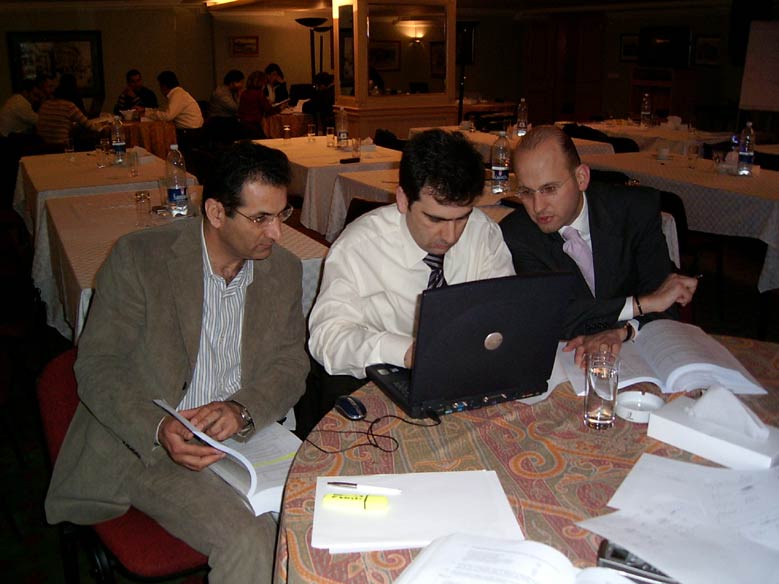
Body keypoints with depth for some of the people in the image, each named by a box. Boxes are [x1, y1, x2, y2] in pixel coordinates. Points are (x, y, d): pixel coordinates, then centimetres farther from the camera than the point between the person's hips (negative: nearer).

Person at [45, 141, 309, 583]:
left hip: (244, 437, 5)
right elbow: (96, 366, -8)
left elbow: (291, 364, 5)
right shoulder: (140, 257, -9)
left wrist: (242, 409, -16)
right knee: (249, 543, -27)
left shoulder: (284, 269, 4)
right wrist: (159, 430, -25)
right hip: (146, 447, -4)